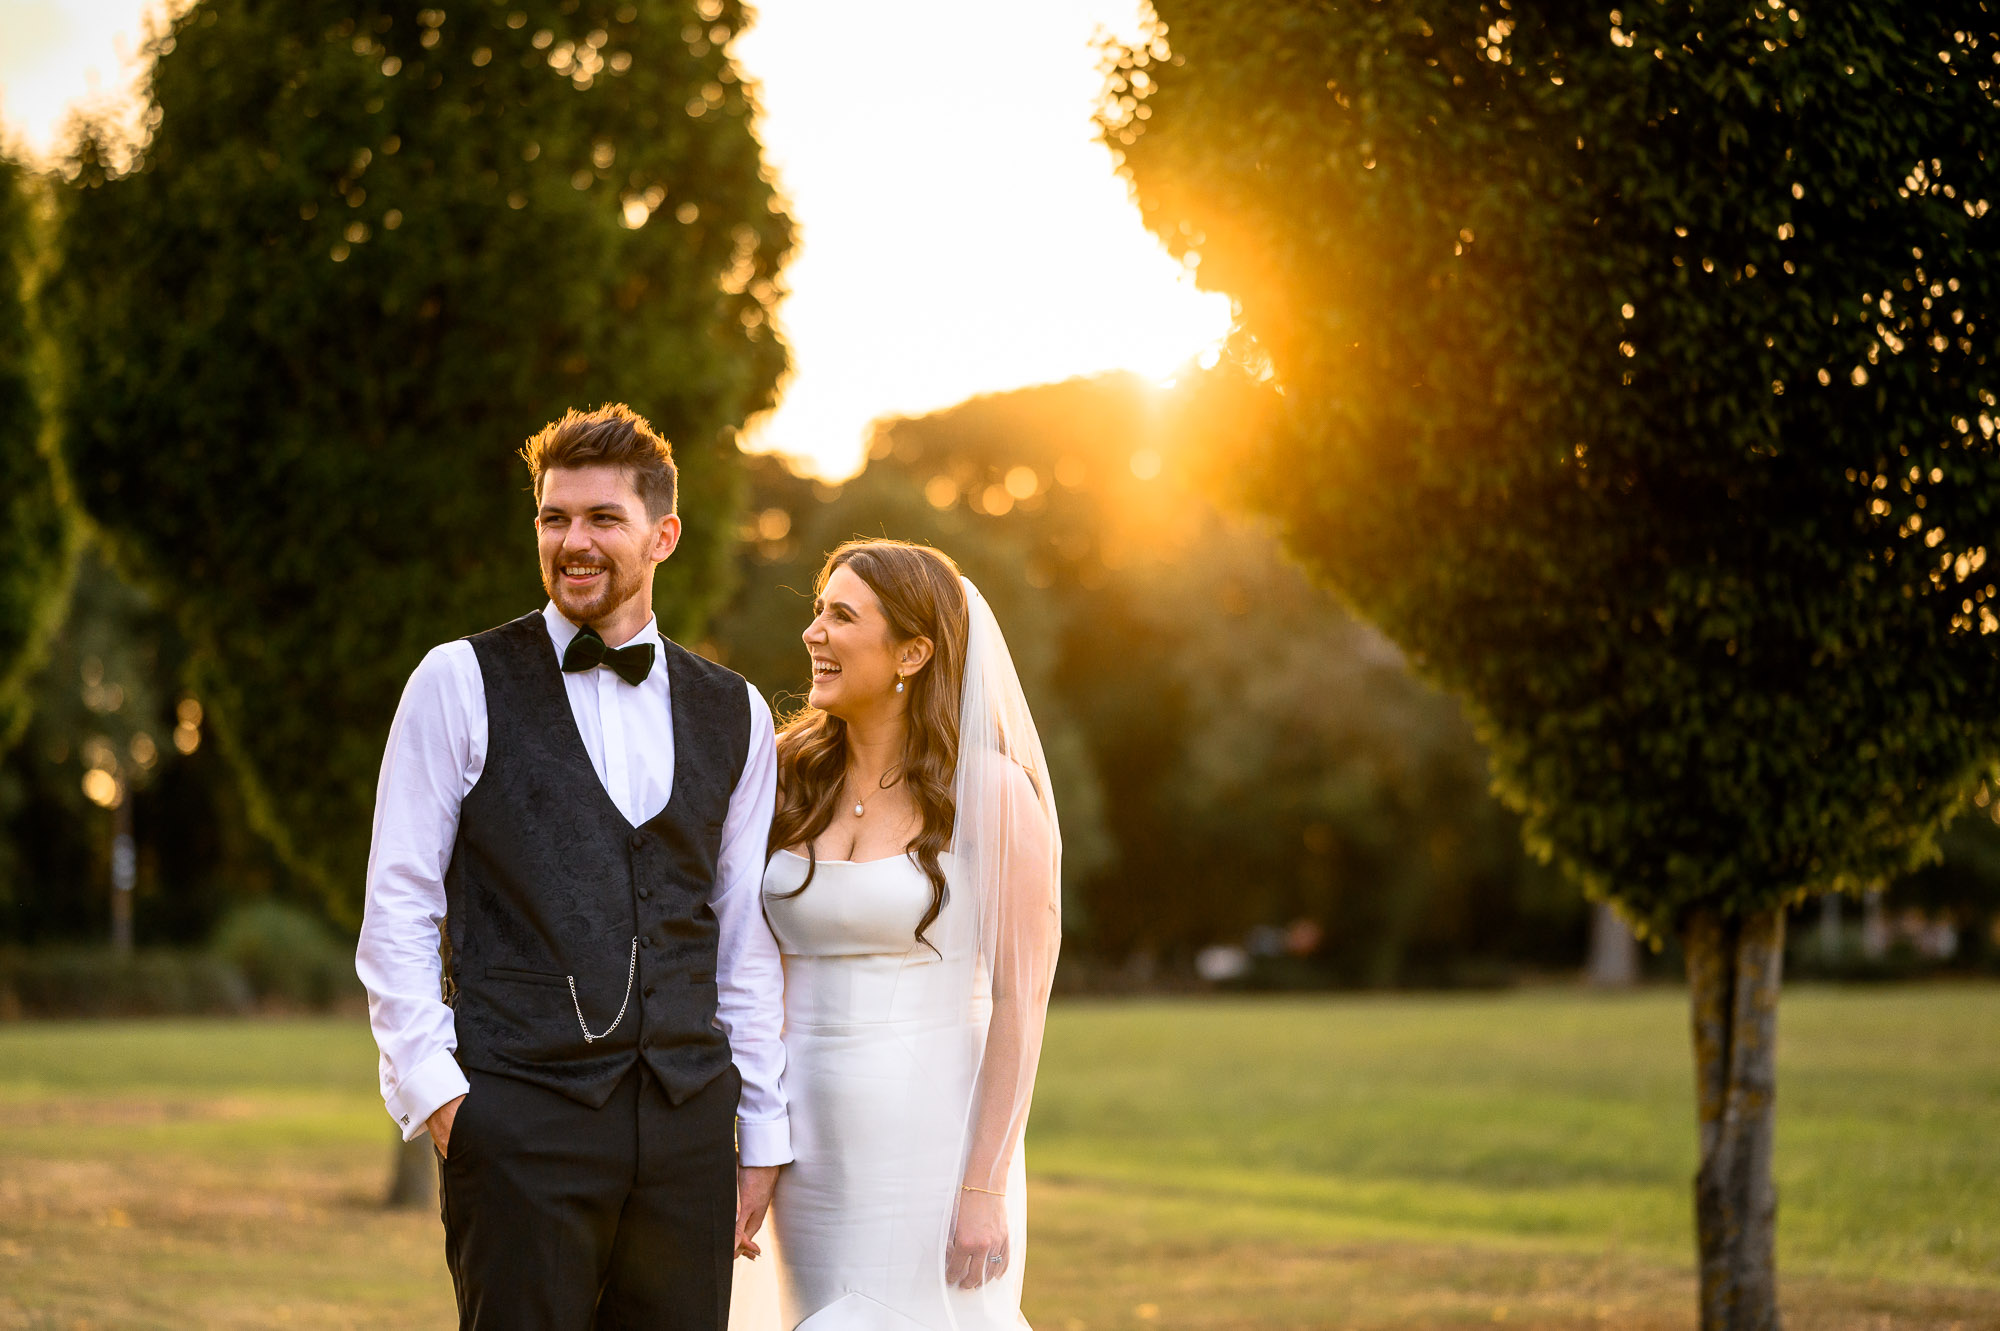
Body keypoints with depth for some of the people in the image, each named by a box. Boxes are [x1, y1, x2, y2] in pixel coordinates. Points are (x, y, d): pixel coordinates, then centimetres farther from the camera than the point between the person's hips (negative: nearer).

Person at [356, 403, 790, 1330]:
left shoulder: (734, 716, 12)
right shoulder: (463, 683, 2)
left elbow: (747, 943, 15)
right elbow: (396, 913, 2)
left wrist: (762, 1134, 11)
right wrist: (430, 1088, -7)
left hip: (687, 1127, 3)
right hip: (520, 1122, -3)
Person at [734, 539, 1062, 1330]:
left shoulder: (989, 791, -8)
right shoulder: (790, 782, 7)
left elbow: (1021, 999, -10)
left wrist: (986, 1190, -15)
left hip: (934, 1145, -5)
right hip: (812, 1146, 5)